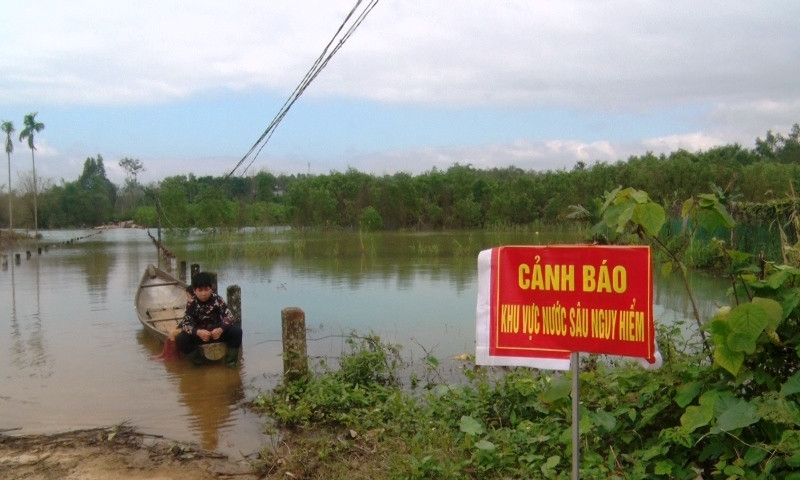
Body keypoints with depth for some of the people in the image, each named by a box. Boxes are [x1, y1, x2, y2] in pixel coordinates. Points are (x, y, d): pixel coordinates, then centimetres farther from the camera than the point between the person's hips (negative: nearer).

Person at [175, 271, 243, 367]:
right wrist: (198, 332, -38)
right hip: (199, 333, 0)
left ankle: (230, 358, -3)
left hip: (217, 331, 0)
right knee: (180, 339, -26)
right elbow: (185, 323, -19)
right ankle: (198, 359, -2)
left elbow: (229, 316, -16)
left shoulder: (217, 300, -13)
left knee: (236, 331, -25)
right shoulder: (191, 303, -14)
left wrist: (221, 329, -36)